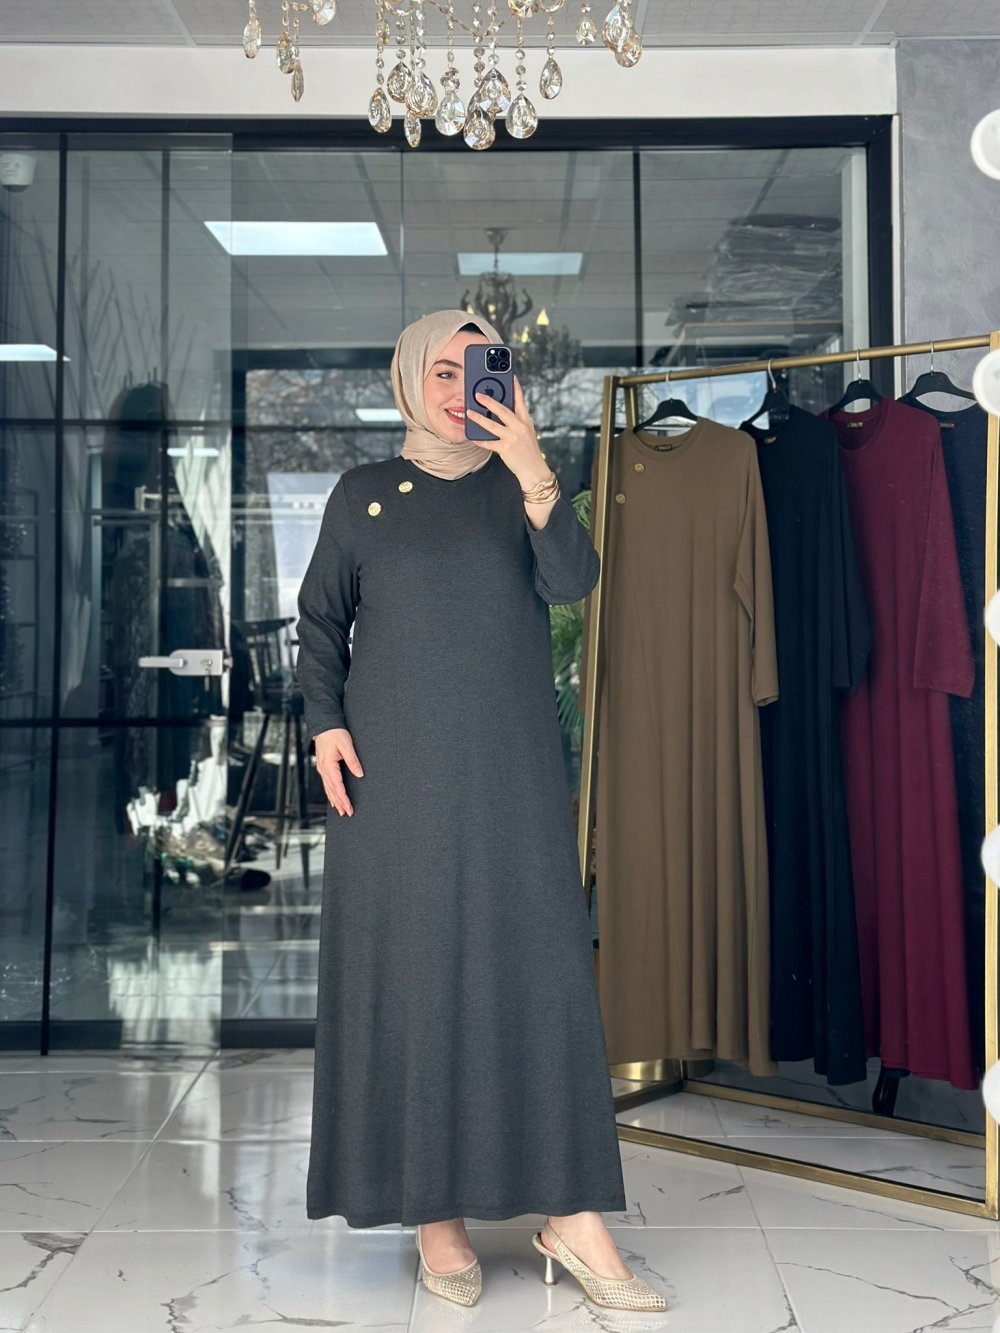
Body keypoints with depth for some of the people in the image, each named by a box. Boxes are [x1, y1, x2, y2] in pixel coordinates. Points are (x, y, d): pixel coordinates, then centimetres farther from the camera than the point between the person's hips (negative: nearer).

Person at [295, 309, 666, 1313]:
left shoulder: (520, 489, 9)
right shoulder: (362, 494, 8)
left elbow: (572, 583, -8)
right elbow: (319, 618, 10)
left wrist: (535, 475, -22)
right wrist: (325, 724, -4)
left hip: (509, 768, 1)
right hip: (395, 768, 0)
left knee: (539, 964, -4)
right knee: (409, 970, 0)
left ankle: (570, 1214, 2)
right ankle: (435, 1208, 11)